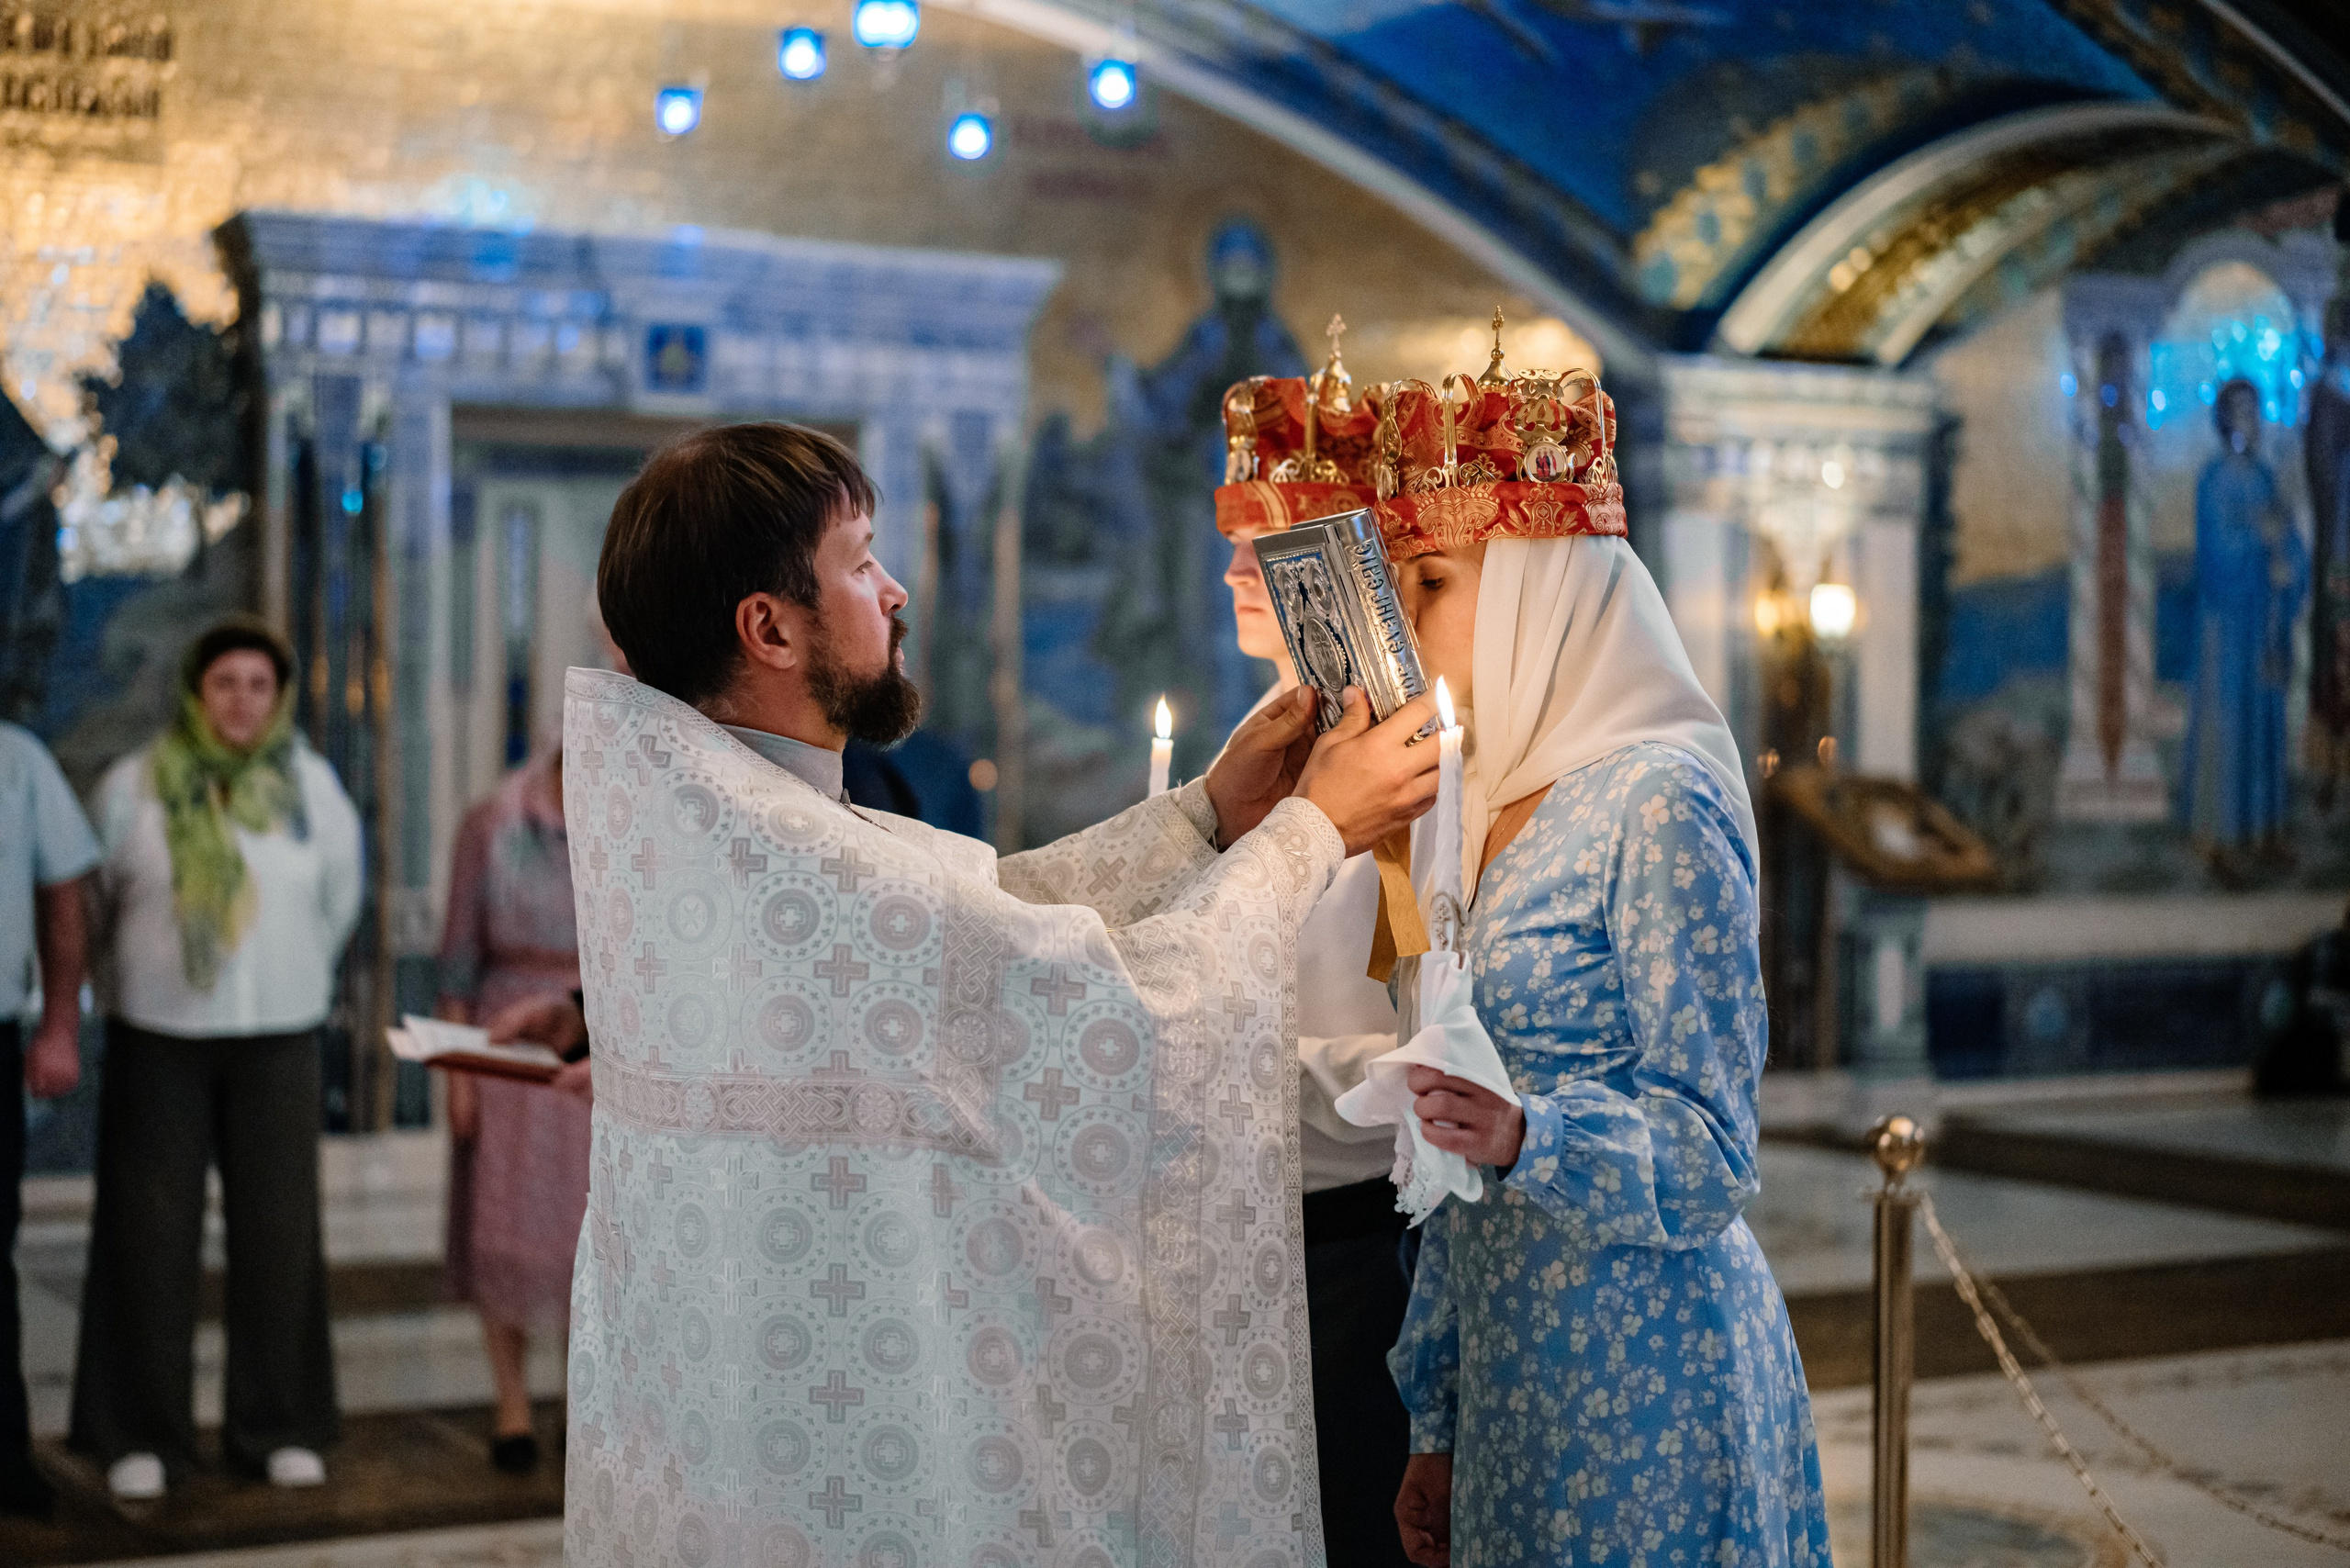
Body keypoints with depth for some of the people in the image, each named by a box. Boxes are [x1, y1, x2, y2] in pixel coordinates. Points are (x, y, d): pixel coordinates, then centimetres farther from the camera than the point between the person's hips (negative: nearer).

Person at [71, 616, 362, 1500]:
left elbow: (338, 902, 17)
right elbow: (97, 903, 10)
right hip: (158, 1037, -1)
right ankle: (143, 1435, 12)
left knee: (277, 1230, 3)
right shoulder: (134, 787, -3)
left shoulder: (311, 785, 2)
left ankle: (276, 1427, 15)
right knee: (151, 1234, 1)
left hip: (278, 1037, 1)